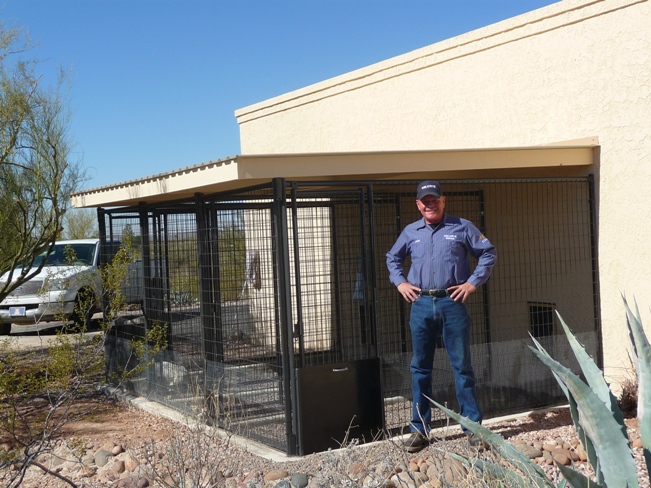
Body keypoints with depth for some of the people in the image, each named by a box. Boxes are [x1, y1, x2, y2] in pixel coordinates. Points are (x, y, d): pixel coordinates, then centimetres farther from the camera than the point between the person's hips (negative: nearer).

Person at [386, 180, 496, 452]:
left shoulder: (462, 228, 3)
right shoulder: (410, 232, 12)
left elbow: (488, 253, 7)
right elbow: (392, 258, 26)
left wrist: (474, 282, -3)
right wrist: (400, 282, 10)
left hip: (452, 303, -3)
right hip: (421, 304, 3)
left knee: (462, 366, 0)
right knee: (420, 368, 6)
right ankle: (419, 429, 13)